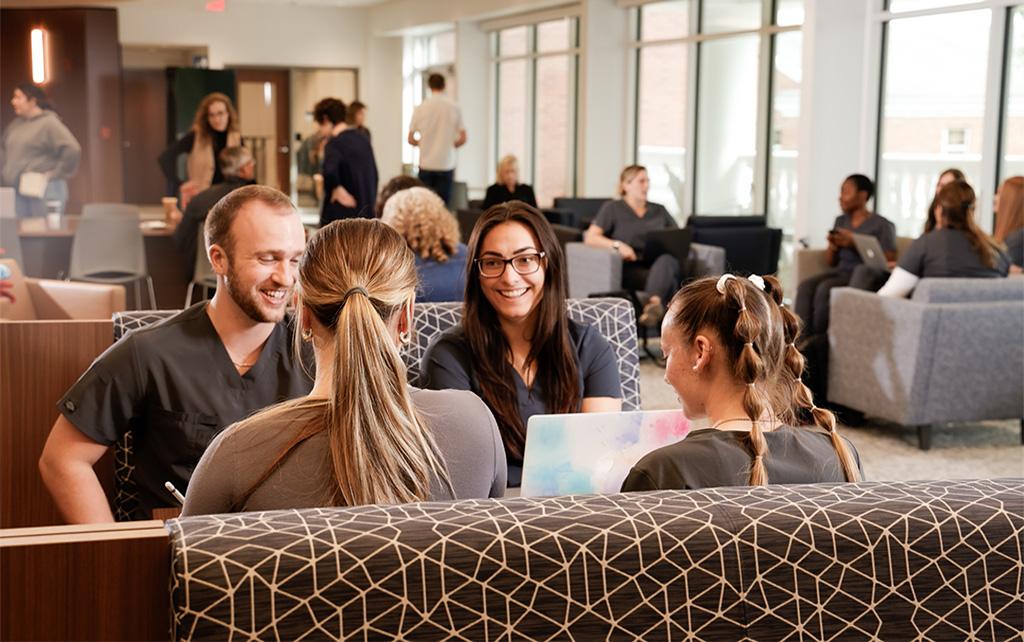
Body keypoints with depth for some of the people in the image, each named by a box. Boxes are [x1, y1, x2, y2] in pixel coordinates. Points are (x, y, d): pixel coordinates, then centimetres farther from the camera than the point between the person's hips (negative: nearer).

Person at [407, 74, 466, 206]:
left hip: (426, 164, 0)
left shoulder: (421, 108, -2)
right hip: (446, 164, 0)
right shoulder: (454, 107, -3)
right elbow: (462, 139, -1)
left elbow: (411, 139, 2)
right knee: (443, 203, 2)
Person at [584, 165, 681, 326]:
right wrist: (617, 245, -17)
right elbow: (590, 238, 1)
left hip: (659, 263, 3)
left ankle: (654, 304, -65)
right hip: (632, 269, -2)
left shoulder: (659, 210, 28)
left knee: (666, 260, -39)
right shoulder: (612, 208, 14)